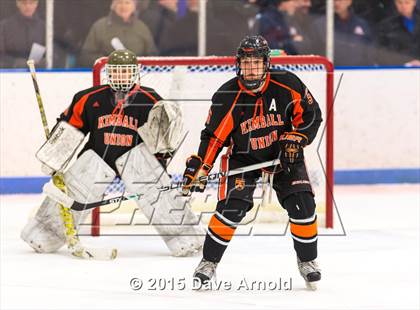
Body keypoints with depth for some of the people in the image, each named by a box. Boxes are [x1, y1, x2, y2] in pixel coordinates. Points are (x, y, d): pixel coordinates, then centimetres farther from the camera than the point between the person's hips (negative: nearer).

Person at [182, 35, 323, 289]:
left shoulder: (287, 85, -15)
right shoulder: (227, 97, -16)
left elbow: (311, 114, -4)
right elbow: (213, 136, -11)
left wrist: (295, 140, -16)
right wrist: (199, 170, -18)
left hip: (284, 154, 1)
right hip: (243, 157, -1)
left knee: (302, 205, -13)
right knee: (232, 206, -19)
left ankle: (308, 260, 10)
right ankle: (209, 262, -2)